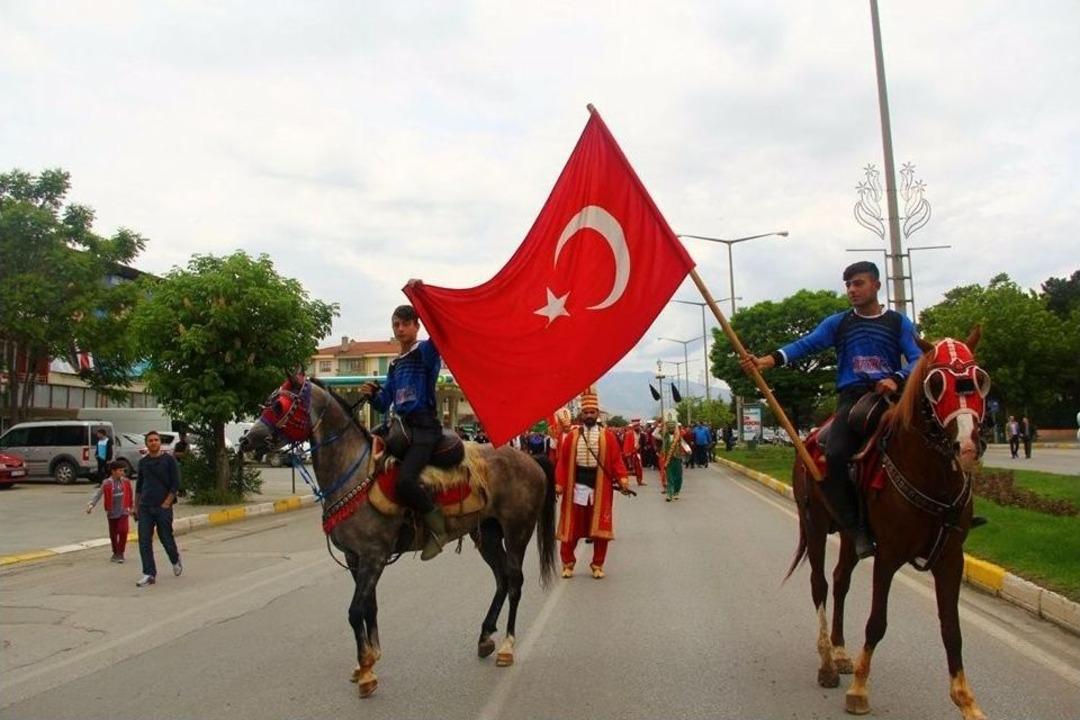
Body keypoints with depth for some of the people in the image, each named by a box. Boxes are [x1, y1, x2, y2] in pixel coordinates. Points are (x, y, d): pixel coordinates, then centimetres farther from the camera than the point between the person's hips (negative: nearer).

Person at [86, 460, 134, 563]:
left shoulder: (126, 482, 2)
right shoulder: (106, 483, -5)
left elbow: (131, 495, 13)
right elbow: (98, 494, -9)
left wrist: (132, 507, 20)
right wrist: (91, 504, -23)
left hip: (123, 511, 0)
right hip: (112, 512, 0)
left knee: (123, 531, -16)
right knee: (113, 534, 10)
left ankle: (120, 553, -2)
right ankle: (115, 553, 29)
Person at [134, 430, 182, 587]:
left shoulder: (169, 460, -3)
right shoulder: (143, 462, 9)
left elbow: (176, 483, -5)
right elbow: (139, 485, 17)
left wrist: (167, 503, -11)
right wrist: (136, 506, 13)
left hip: (163, 507, -3)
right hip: (145, 507, 3)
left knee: (166, 538, 5)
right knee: (144, 541, -3)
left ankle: (176, 561, 33)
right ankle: (149, 574, 2)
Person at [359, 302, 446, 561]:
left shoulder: (426, 351, -2)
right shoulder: (394, 365, 20)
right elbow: (383, 405, 20)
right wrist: (372, 393, -2)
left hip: (423, 427, -9)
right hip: (399, 426, 9)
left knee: (404, 480, -28)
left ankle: (436, 525, -6)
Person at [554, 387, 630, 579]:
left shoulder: (608, 437, 1)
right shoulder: (571, 436, 2)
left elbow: (616, 461, -2)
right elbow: (563, 462, 1)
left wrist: (622, 480, -16)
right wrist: (559, 484, -8)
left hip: (600, 488, 0)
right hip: (576, 487, 0)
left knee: (600, 527, 5)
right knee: (572, 527, 6)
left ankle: (598, 565, 17)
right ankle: (568, 563, 20)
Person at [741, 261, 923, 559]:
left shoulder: (898, 322, 13)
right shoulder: (838, 323, 15)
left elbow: (918, 359, 3)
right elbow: (805, 344, 2)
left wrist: (897, 379, -20)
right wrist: (766, 361, -14)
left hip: (890, 396, 0)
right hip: (852, 397, 0)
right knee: (834, 456, -25)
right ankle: (855, 529, -11)